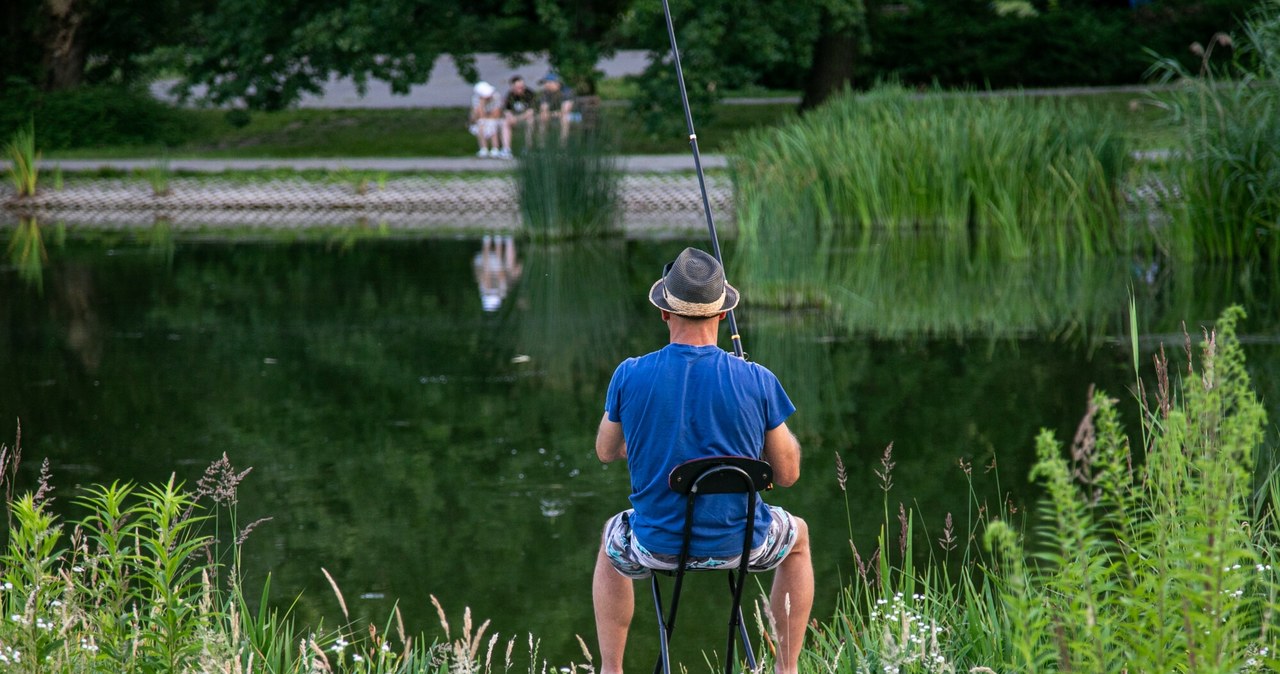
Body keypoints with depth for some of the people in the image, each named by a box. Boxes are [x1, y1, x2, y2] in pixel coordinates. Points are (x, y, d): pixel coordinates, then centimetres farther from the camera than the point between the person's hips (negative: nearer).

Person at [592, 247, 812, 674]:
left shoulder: (630, 377, -14)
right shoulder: (757, 382, -16)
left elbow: (606, 452, 6)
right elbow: (787, 474, -5)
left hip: (656, 545, 1)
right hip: (738, 541, 0)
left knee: (613, 540, 37)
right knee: (798, 536, 34)